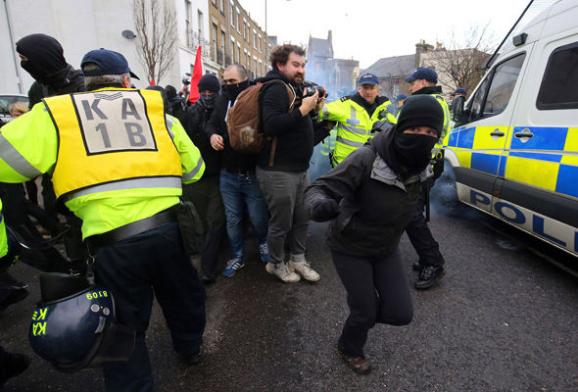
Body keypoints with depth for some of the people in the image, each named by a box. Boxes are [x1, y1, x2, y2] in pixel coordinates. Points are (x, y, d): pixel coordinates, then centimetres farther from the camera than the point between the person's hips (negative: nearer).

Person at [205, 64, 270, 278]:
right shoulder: (222, 101, 4)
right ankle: (237, 257, 32)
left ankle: (263, 244, 42)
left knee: (258, 218, 10)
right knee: (232, 219, 13)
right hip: (228, 174, 4)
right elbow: (210, 124, 13)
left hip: (253, 174, -4)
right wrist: (212, 134, -7)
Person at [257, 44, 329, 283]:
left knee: (301, 218, 15)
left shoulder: (295, 89, 18)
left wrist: (313, 109, 8)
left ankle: (298, 260, 33)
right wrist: (301, 110, -25)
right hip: (277, 171, -9)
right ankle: (276, 264, 26)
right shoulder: (276, 89, -12)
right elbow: (270, 126, -28)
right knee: (281, 222, 4)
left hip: (299, 169, 9)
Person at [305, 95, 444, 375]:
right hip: (350, 248, -5)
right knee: (366, 312, 4)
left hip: (386, 250, 6)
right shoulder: (366, 159, -30)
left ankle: (362, 311, 38)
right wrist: (319, 205, -52)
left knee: (401, 314, 2)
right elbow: (319, 188, -29)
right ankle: (349, 349, 41)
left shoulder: (420, 167, -8)